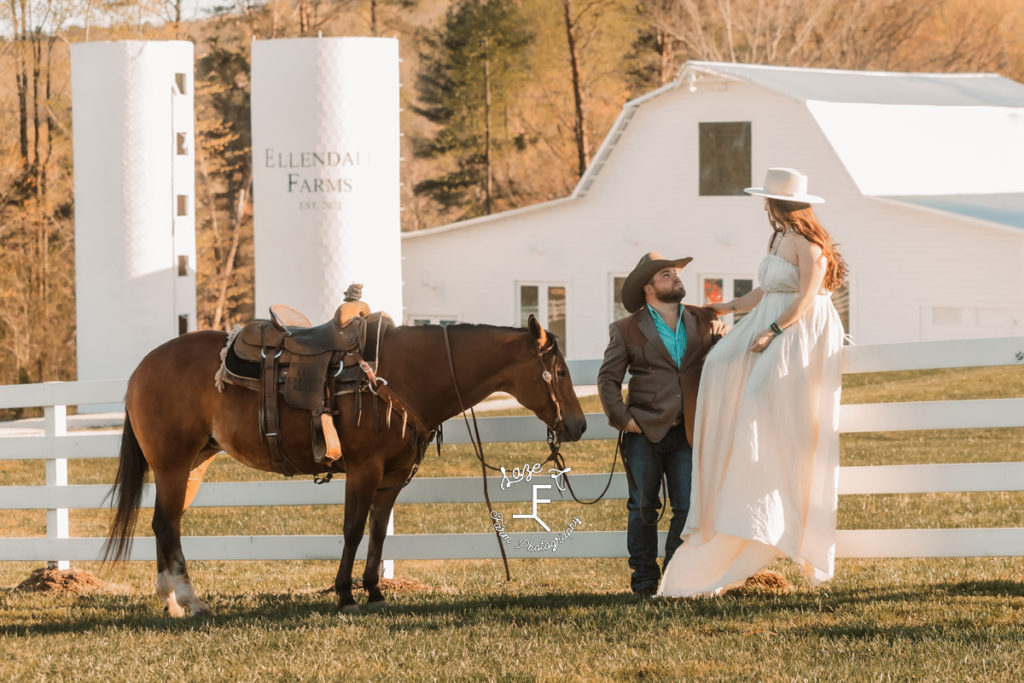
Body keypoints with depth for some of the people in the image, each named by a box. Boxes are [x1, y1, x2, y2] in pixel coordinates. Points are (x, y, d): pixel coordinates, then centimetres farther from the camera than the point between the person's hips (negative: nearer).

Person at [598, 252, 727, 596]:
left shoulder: (703, 320, 11)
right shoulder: (627, 330, 4)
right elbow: (608, 379, 3)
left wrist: (724, 337, -3)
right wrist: (621, 419, -8)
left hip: (686, 434, 2)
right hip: (645, 432, -2)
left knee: (688, 508, -3)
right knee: (643, 509, 1)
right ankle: (644, 580, 7)